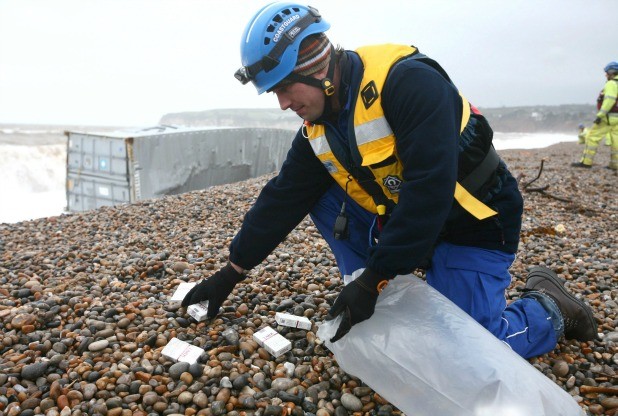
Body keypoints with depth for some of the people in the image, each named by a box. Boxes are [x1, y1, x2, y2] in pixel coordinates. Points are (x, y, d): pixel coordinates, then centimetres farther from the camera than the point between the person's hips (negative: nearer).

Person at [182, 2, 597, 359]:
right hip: (401, 222, 7)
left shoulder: (407, 80, -27)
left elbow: (429, 188, -34)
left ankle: (548, 309, 14)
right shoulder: (318, 129, -3)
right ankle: (384, 307, 2)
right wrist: (232, 271, 3)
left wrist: (373, 278, -31)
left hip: (474, 226, -7)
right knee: (320, 194, -6)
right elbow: (283, 199, 1)